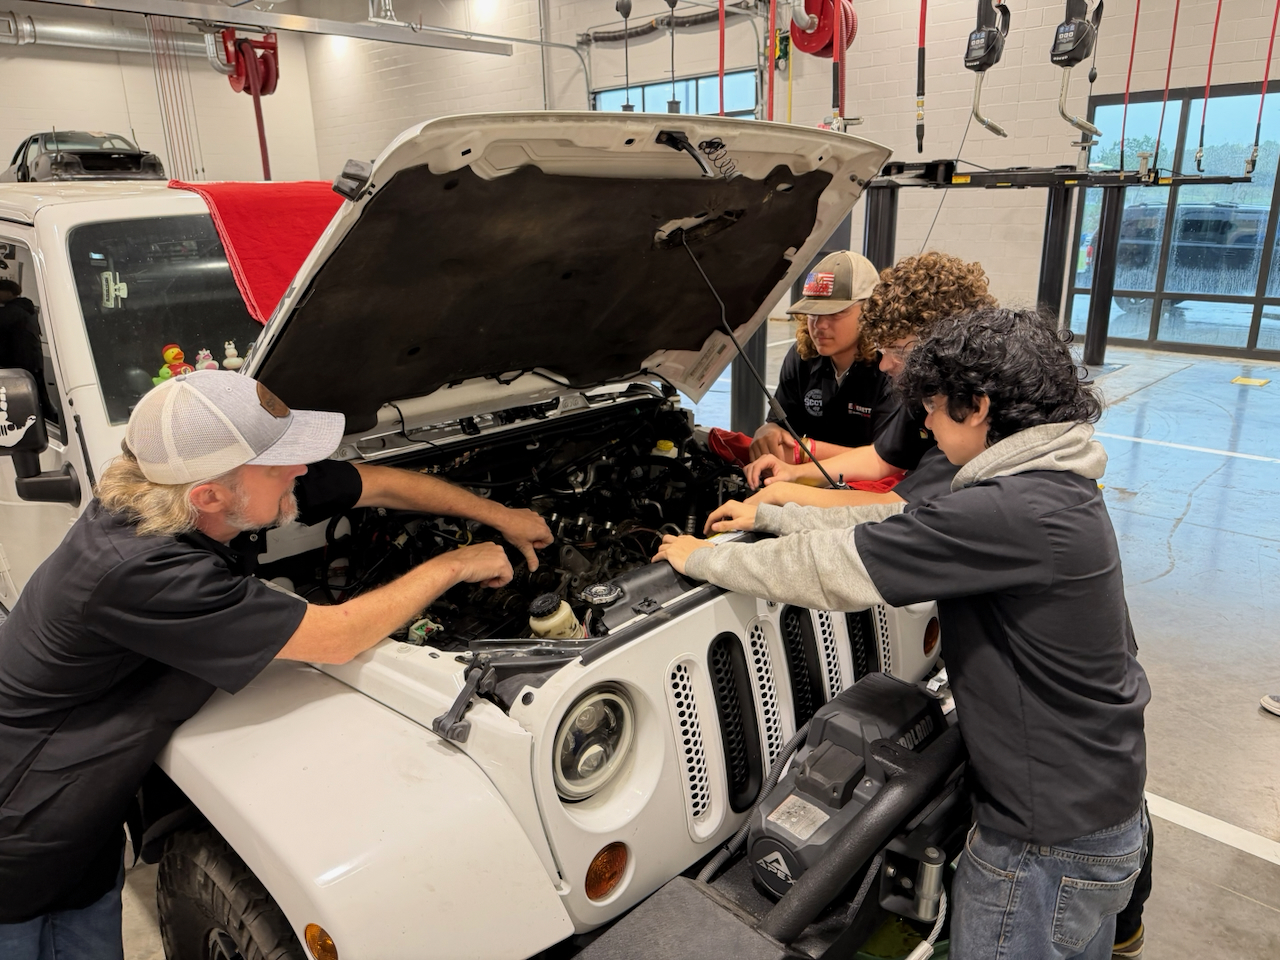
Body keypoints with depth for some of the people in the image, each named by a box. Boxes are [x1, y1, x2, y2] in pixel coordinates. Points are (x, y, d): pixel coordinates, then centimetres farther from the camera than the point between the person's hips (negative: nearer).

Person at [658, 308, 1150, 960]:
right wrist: (768, 515, 11)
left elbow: (833, 567, -26)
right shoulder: (1056, 484, 3)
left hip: (1051, 844, -9)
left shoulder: (1014, 513, -30)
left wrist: (701, 559, -12)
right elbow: (894, 523, 8)